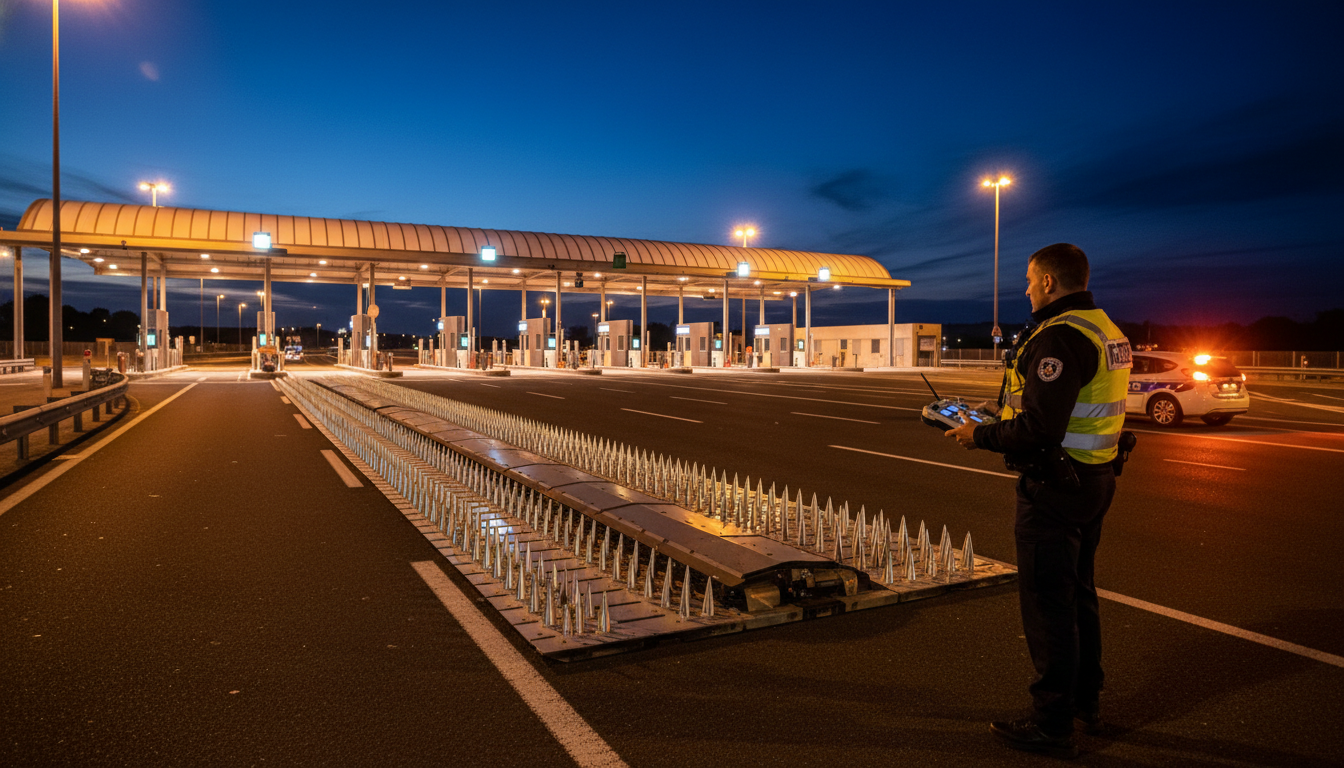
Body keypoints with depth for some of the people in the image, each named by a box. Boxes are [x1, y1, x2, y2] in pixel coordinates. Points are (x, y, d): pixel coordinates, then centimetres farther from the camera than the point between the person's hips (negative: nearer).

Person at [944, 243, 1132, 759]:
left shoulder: (1059, 336, -21)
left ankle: (1053, 726, 11)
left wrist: (981, 436, -13)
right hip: (1095, 479, 11)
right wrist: (997, 424, 15)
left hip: (1054, 488, -10)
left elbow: (1039, 429, -27)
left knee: (1047, 603, 0)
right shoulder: (1107, 330, 12)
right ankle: (1086, 704, 36)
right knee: (1079, 594, 21)